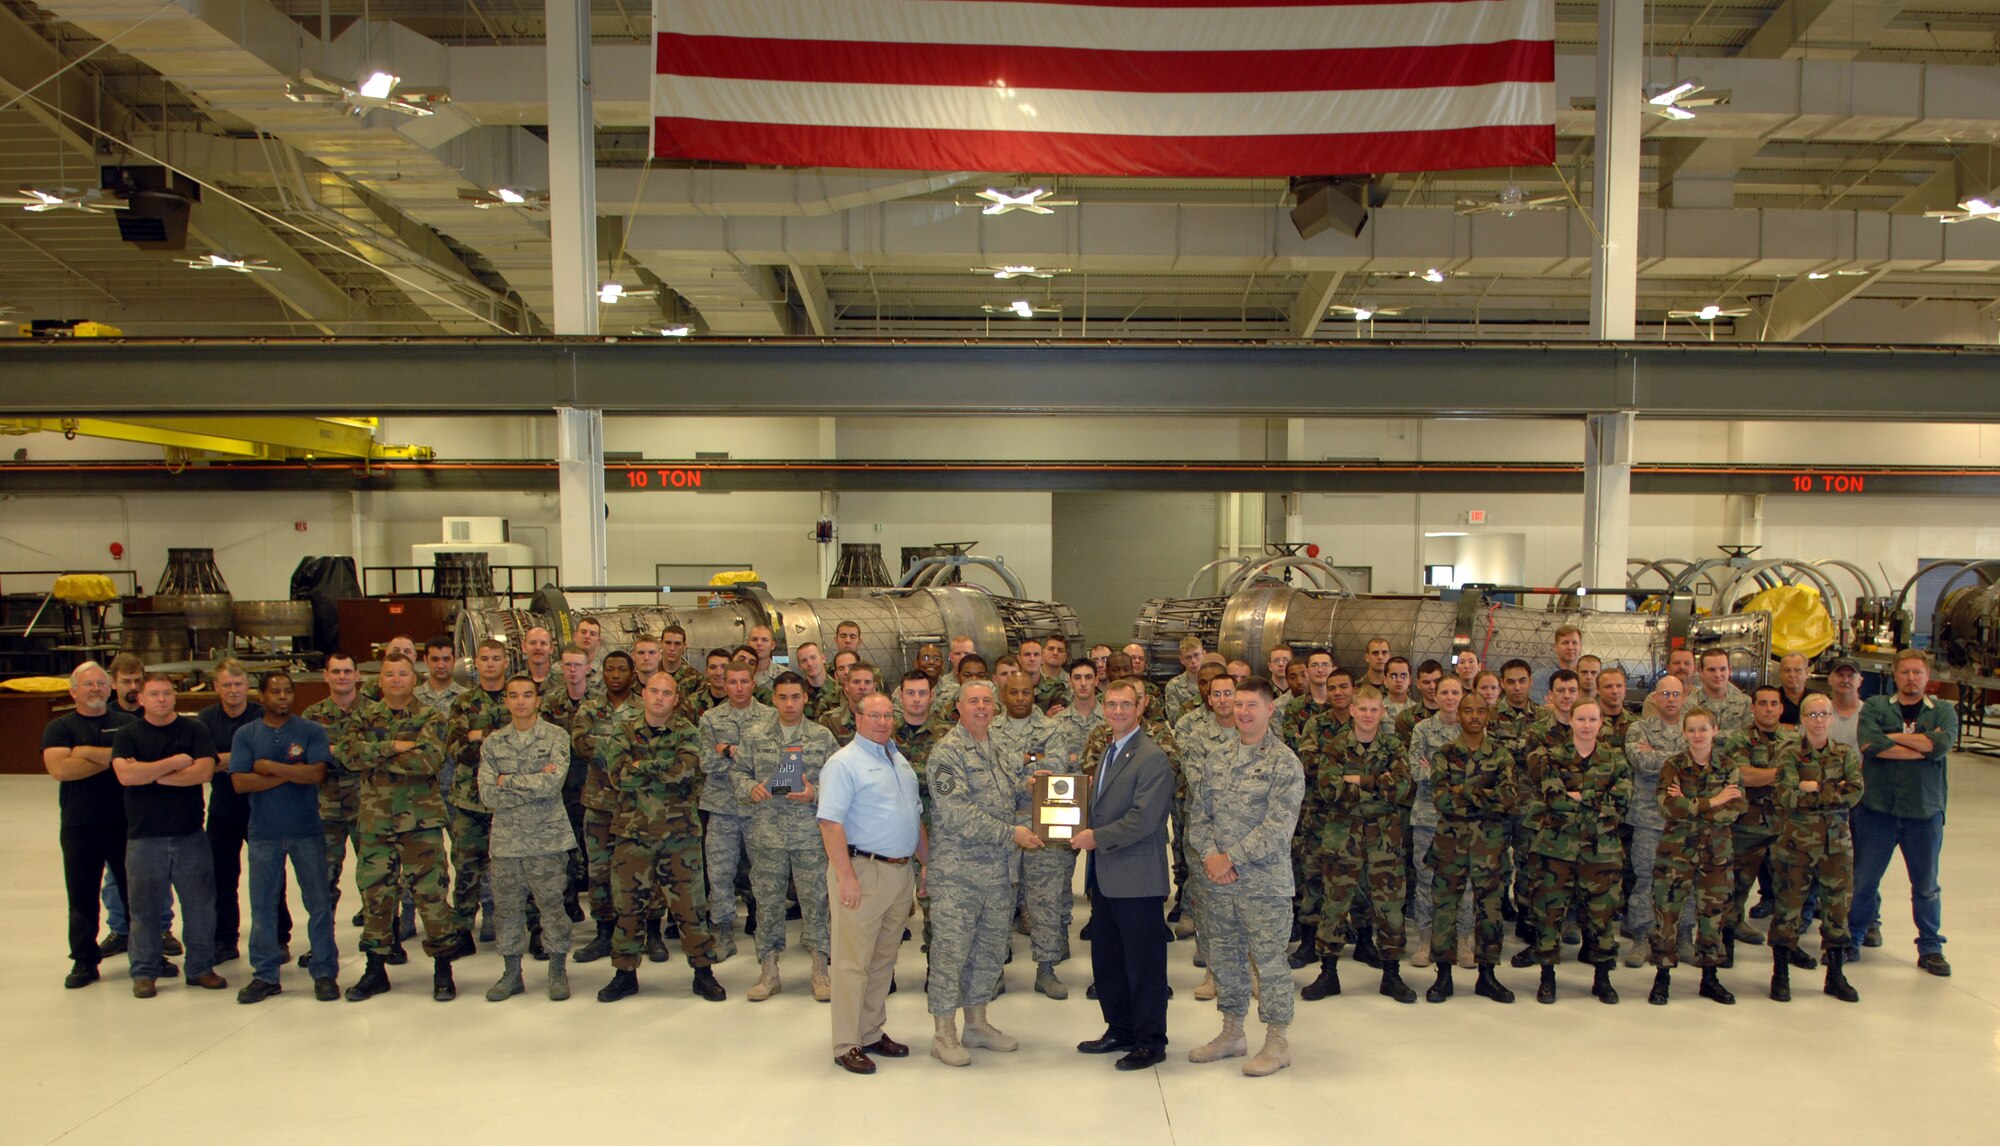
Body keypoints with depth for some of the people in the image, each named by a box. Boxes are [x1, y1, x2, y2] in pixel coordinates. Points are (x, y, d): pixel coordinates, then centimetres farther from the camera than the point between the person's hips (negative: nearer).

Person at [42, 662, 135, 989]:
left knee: (136, 892, 7)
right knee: (82, 897, 6)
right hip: (79, 826, 0)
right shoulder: (60, 727, 3)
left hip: (125, 824, 0)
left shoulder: (127, 724, 7)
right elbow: (59, 767, -14)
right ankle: (84, 961, 18)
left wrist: (88, 752, -14)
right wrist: (111, 759, -13)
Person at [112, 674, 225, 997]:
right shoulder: (127, 734, 3)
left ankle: (201, 967, 18)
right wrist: (175, 763, -12)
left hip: (190, 835, 1)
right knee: (145, 909, 7)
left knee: (201, 905, 5)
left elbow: (204, 771, -11)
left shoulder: (194, 729, 3)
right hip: (144, 837, 0)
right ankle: (145, 973, 20)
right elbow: (125, 775, -14)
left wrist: (149, 774, -11)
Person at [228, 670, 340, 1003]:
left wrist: (269, 766, -12)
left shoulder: (311, 731, 1)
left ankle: (325, 973, 12)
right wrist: (292, 773, -12)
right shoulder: (245, 734, 5)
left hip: (307, 831, -1)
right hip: (263, 834, 2)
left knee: (318, 904, 3)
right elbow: (240, 782, -7)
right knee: (262, 907, 8)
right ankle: (265, 975, 20)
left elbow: (317, 773, -13)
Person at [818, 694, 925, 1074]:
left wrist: (928, 865, 18)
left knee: (884, 960, 15)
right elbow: (830, 822, -17)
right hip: (862, 871, -8)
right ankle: (846, 1045, 7)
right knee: (853, 962, -1)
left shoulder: (901, 762, 16)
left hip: (901, 872, 8)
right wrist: (846, 877, -23)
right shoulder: (844, 763, -9)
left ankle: (872, 1033, 26)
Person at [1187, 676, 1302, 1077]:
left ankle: (1277, 1042, 17)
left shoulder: (1284, 763, -9)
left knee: (1268, 960, 2)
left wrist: (1232, 859, -15)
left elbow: (1277, 827, -16)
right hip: (1217, 879, 6)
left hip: (1264, 882, -6)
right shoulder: (1217, 759, 8)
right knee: (1224, 957, 14)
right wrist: (1210, 856, -8)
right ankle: (1232, 1034, 29)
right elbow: (1197, 812, 8)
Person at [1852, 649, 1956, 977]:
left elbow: (1942, 744, -17)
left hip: (1925, 813, 1)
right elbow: (1870, 743, -18)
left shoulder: (1943, 712, 5)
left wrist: (1892, 737, -14)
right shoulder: (1875, 706, 1)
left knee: (1926, 885, 12)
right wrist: (1923, 747, -15)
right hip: (1877, 809, -1)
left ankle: (1930, 948, 25)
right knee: (1863, 880, 7)